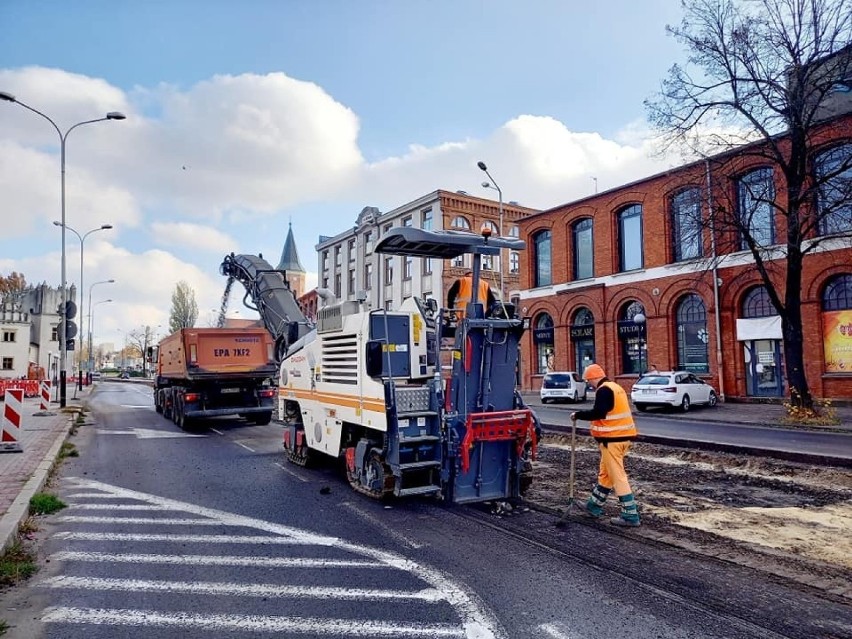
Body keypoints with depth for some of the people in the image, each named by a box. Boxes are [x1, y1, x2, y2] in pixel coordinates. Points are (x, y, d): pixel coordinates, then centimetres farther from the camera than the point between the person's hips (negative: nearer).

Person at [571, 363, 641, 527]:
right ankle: (594, 506, 30)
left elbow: (598, 413, -25)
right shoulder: (615, 387, 17)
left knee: (618, 476, -5)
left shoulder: (603, 390, -15)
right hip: (623, 436, 10)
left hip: (612, 439, -10)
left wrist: (578, 415, -14)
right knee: (605, 473, 18)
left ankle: (630, 515, -1)